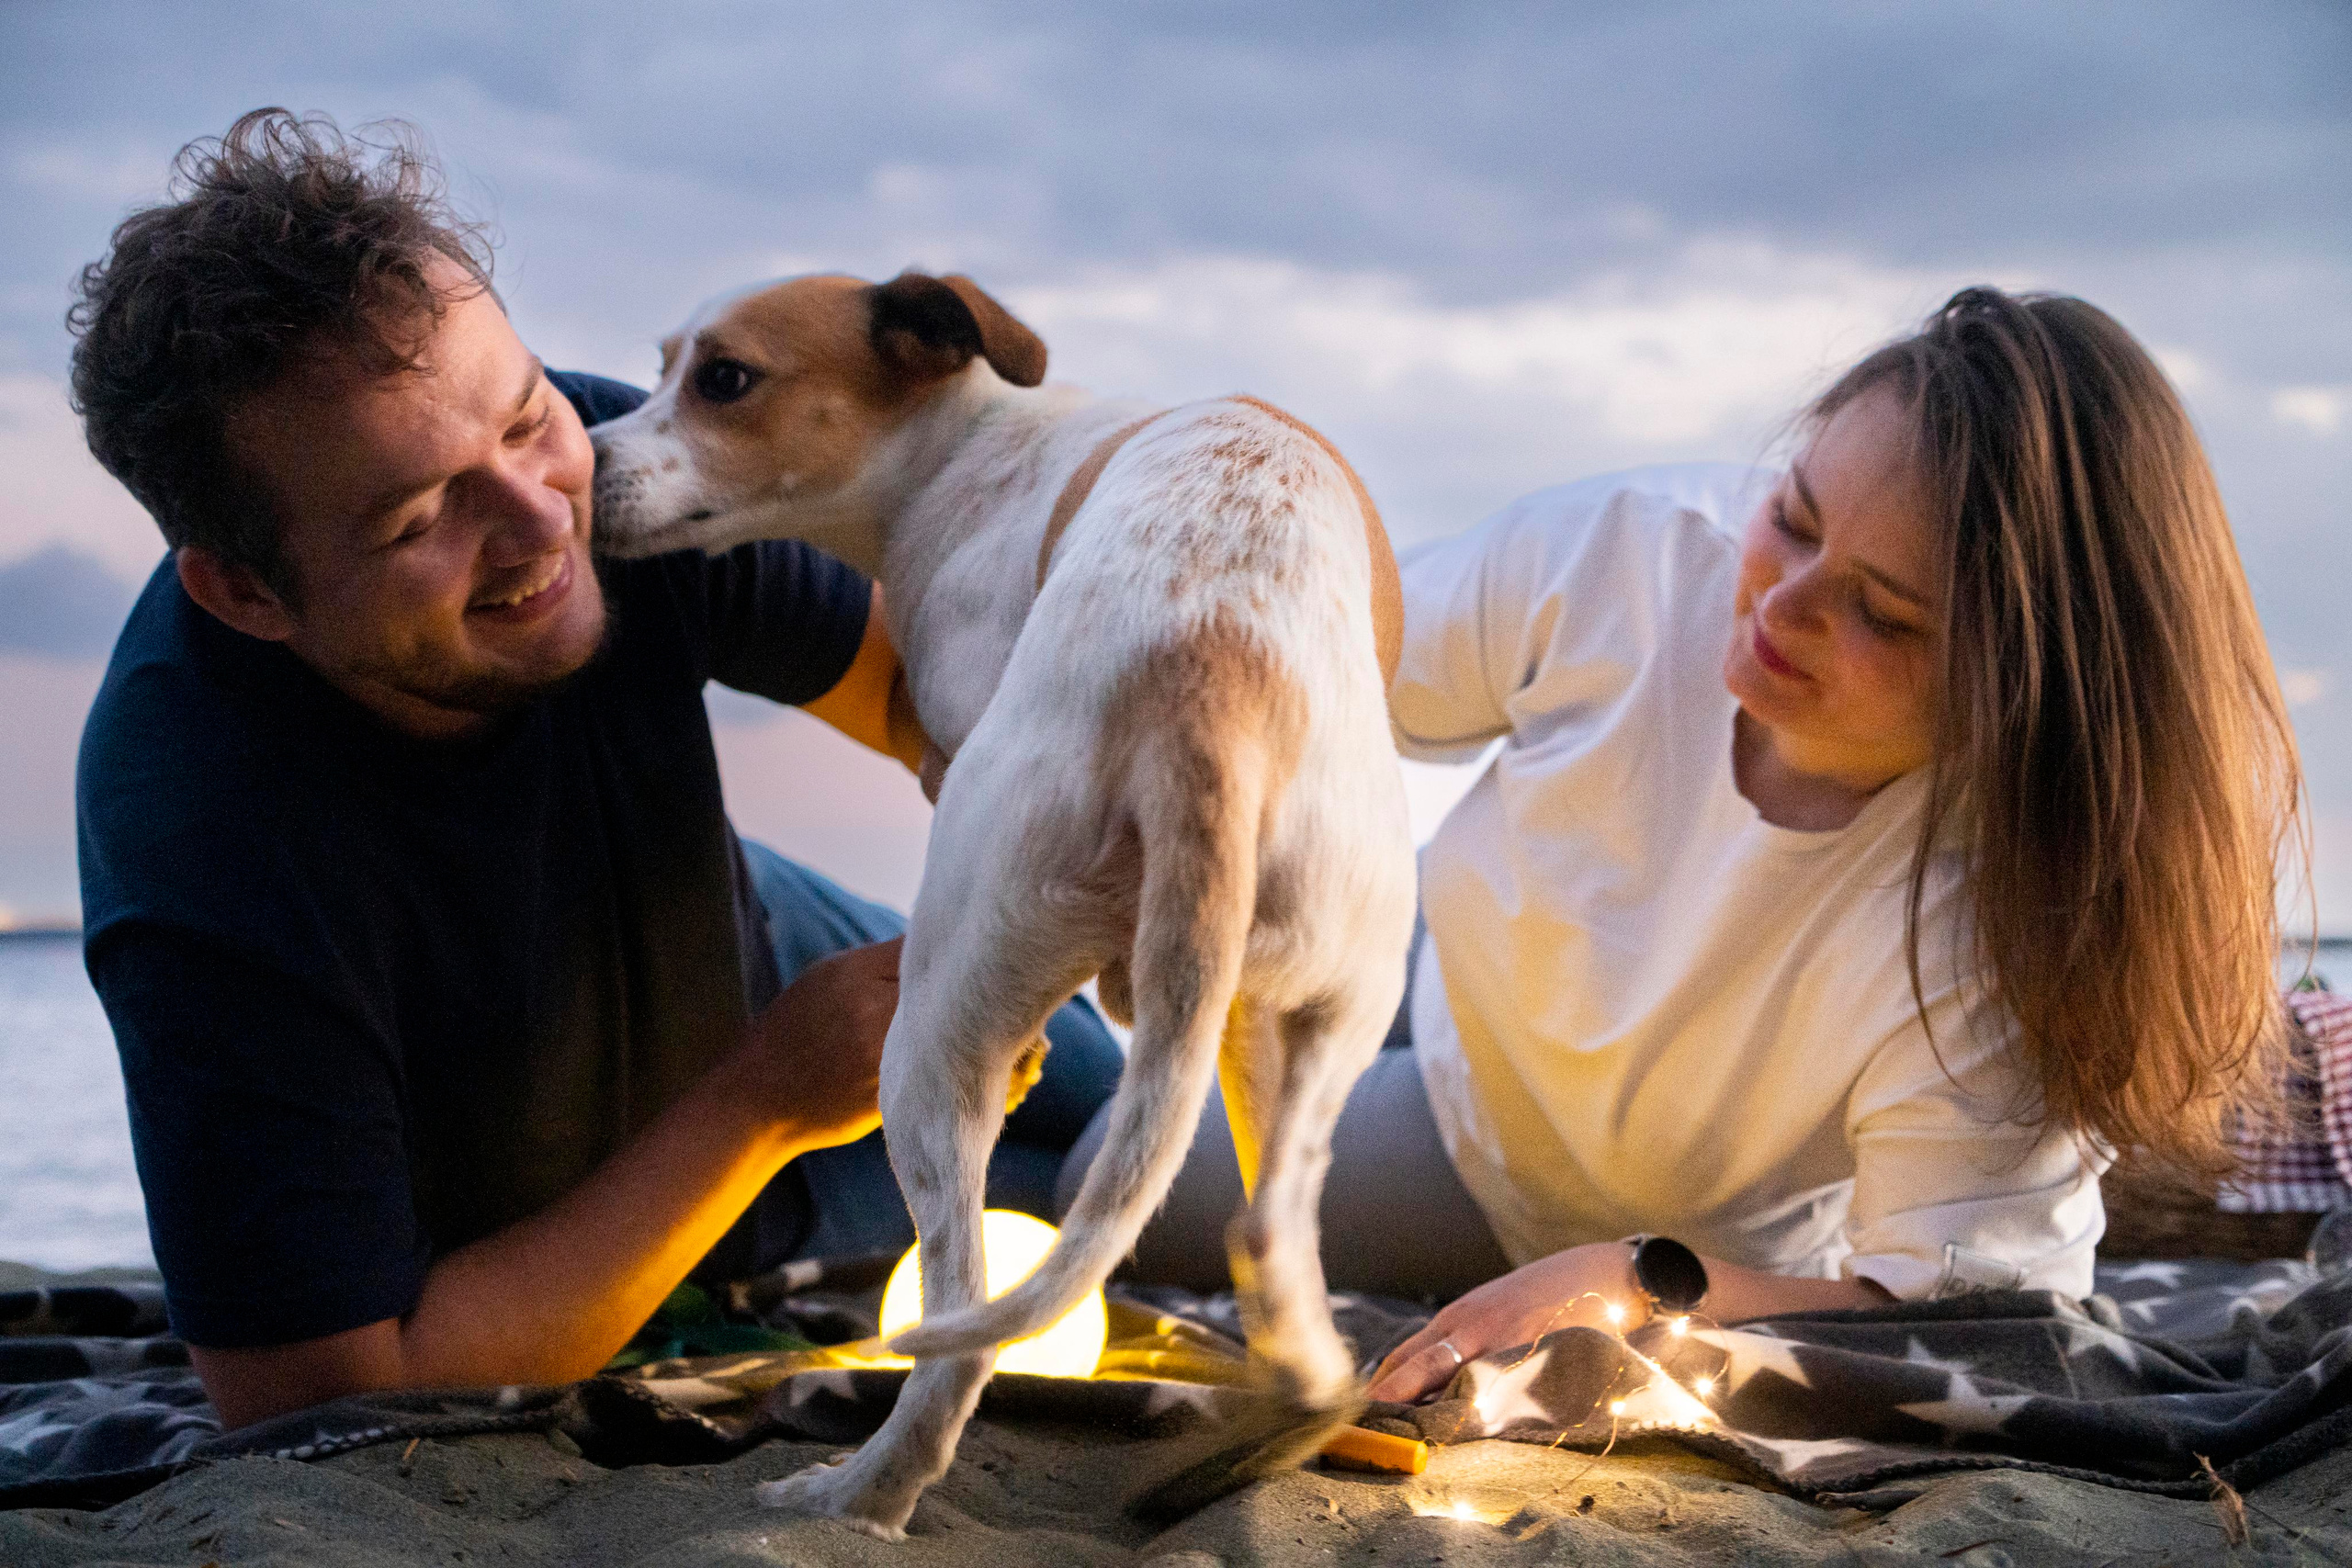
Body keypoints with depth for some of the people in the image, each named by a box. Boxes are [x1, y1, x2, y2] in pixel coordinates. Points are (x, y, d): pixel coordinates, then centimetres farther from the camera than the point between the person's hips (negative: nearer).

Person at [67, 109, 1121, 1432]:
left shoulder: (598, 464, -32)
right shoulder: (215, 884, -45)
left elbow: (912, 683, -15)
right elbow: (321, 1401, -42)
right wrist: (762, 1107, -39)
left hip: (733, 969, 5)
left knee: (1093, 1111, 24)